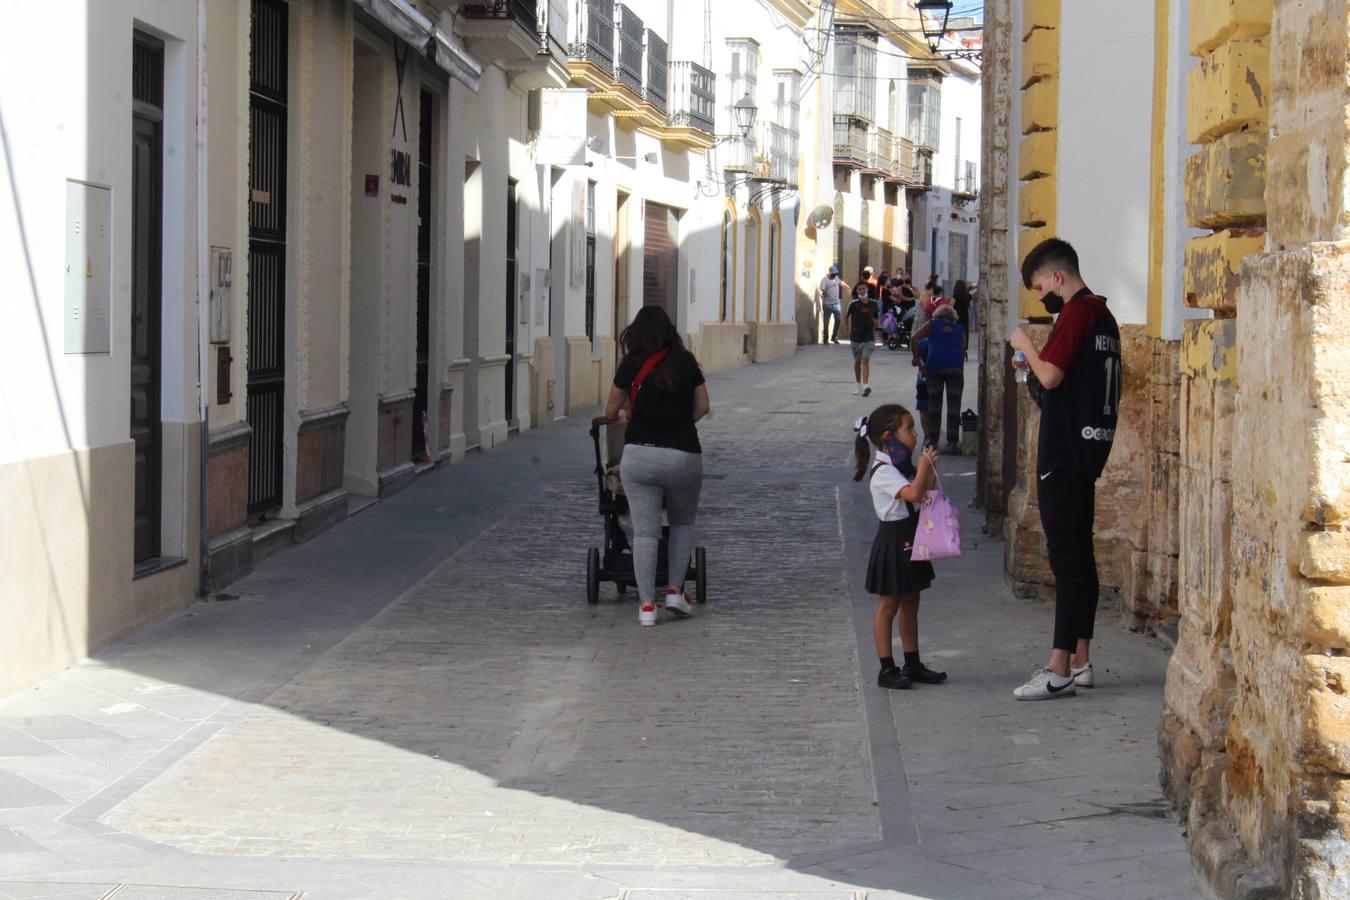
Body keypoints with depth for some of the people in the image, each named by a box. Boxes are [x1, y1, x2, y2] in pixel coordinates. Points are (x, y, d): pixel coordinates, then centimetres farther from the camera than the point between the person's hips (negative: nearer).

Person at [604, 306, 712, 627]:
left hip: (639, 454, -1)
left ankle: (647, 604, 0)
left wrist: (622, 416, 36)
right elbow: (702, 407, 10)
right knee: (683, 523, 22)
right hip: (684, 455, 1)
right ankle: (675, 591, 14)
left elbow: (611, 411, 14)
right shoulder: (686, 362, 4)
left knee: (644, 532, 3)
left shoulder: (631, 364, 2)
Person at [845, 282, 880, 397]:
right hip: (856, 336, 1)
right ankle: (857, 385, 27)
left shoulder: (873, 304, 0)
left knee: (865, 360, -12)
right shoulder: (854, 304, -5)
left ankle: (866, 386, -20)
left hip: (869, 336, -1)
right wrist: (849, 331, 5)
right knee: (857, 361, 12)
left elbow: (876, 320, 15)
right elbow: (846, 317, 6)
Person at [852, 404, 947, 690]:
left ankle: (912, 664, 21)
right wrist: (925, 463, -22)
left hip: (909, 543, 9)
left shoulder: (903, 468, 11)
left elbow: (926, 492, 13)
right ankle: (887, 669, 5)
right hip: (892, 545, -9)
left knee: (910, 604, 14)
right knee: (888, 605, -1)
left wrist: (929, 468, -1)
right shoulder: (884, 472, -20)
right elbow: (914, 493, -32)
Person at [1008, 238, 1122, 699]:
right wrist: (1035, 359, 15)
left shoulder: (1076, 313, -13)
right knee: (1079, 556, 13)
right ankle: (1079, 660, 17)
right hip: (1091, 448, 10)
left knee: (1066, 557, -10)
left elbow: (1051, 376, -20)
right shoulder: (1102, 315, 17)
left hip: (1066, 453, -10)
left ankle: (1059, 669, -11)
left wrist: (1027, 346, -4)